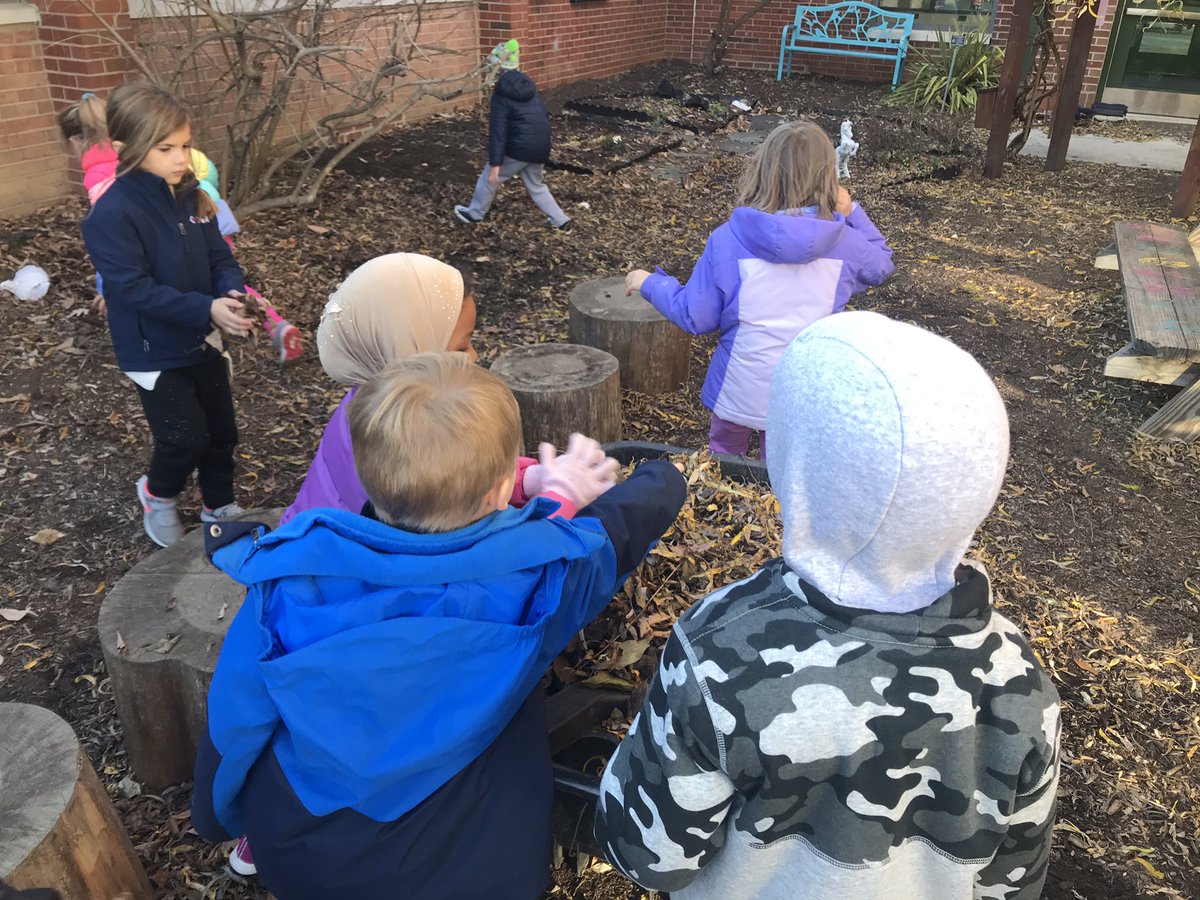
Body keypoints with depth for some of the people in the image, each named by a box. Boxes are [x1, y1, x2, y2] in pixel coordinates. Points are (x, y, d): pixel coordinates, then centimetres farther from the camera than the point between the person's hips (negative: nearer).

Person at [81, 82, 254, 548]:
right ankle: (157, 494, 29)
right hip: (154, 350, -6)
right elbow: (134, 288, -26)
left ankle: (220, 506, 37)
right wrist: (207, 309, -35)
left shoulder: (193, 198, -1)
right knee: (186, 437, -4)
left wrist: (233, 294, -21)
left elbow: (220, 257, 1)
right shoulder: (111, 214, -22)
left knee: (222, 431, 15)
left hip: (202, 339, 6)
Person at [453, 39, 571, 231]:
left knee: (489, 178, 13)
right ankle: (561, 221, 20)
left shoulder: (501, 94, -9)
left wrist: (495, 163, -17)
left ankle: (474, 214, 28)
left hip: (519, 148, -7)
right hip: (541, 146, 7)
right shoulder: (529, 86, 13)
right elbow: (544, 116, 20)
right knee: (536, 185, 24)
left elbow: (498, 130, -15)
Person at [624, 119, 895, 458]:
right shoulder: (845, 242, -11)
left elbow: (695, 317, -10)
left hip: (740, 392, -1)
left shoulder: (728, 240, -18)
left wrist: (650, 283, 6)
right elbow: (882, 264, 12)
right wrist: (851, 213, 8)